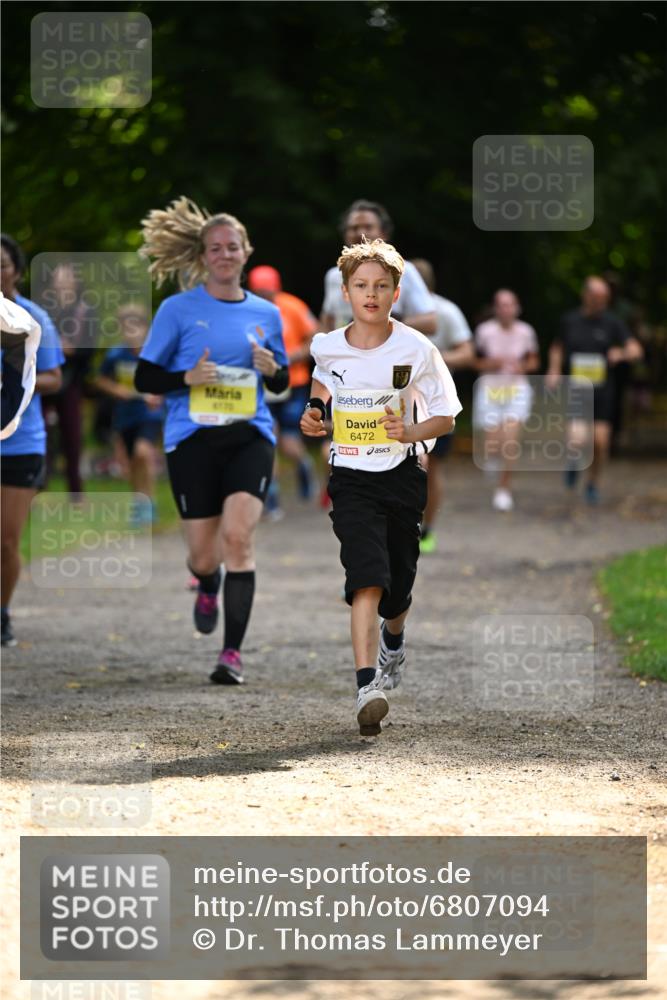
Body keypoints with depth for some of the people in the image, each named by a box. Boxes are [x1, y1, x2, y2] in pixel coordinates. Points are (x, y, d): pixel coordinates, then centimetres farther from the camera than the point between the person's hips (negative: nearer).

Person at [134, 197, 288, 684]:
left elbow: (282, 382, 20)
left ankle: (233, 653, -15)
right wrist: (187, 378, -16)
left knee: (238, 536, -19)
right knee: (205, 555, 0)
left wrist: (272, 369, -4)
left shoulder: (266, 313, 9)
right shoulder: (178, 309, 1)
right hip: (193, 438, -1)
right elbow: (144, 377, 3)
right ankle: (209, 586, 40)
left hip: (250, 438, 1)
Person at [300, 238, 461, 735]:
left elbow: (445, 417, -2)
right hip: (352, 478, 0)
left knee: (397, 589, 12)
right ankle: (368, 685, -27)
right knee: (367, 579, -20)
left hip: (402, 475, 0)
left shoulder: (416, 350, -8)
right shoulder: (328, 347, -1)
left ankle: (393, 640, 49)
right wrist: (314, 413, 6)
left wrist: (411, 431, -21)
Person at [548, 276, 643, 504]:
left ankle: (594, 483, 21)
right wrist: (554, 370, 2)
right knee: (577, 439, -19)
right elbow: (557, 347, 19)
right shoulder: (569, 320, 2)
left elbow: (636, 350, -8)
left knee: (601, 441, -5)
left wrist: (621, 353, -30)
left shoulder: (612, 322, -1)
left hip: (602, 390, 1)